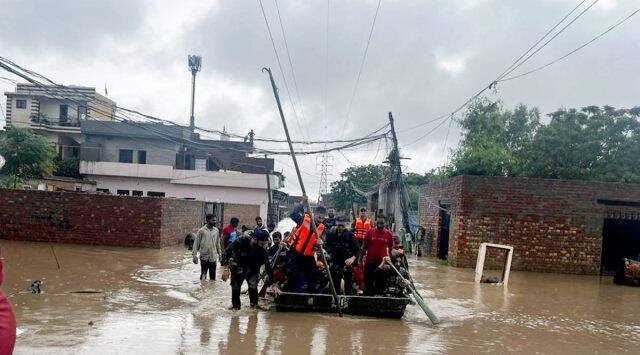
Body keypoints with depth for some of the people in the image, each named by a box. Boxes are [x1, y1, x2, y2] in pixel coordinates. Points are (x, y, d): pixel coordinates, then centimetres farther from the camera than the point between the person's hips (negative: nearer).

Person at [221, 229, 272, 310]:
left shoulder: (262, 250, -25)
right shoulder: (242, 241, -33)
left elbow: (267, 266, -18)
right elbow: (227, 252, -27)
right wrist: (225, 268, -35)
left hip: (252, 269, 1)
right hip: (237, 266, -1)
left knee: (253, 285, -12)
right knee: (235, 287, 3)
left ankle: (254, 304, 5)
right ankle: (235, 305, 20)